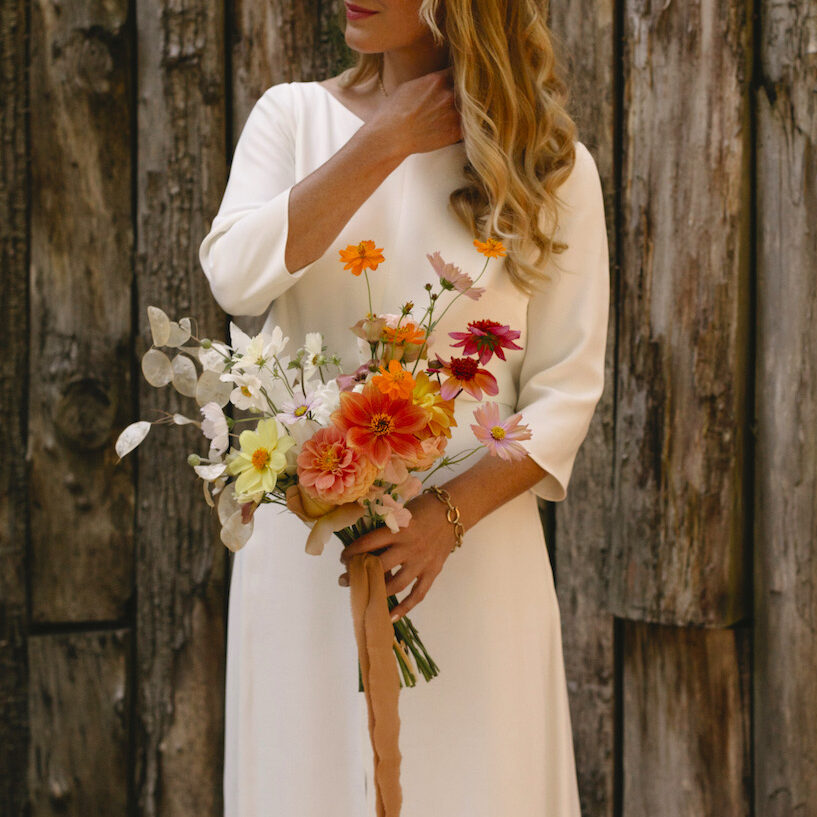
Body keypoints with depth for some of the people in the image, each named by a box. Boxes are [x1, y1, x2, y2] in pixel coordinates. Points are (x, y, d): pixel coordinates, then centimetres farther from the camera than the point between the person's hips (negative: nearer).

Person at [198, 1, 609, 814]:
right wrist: (385, 143, -9)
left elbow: (567, 390, -3)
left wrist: (451, 513, -17)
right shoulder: (294, 116, 6)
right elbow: (237, 278, -12)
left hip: (472, 548, -1)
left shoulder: (551, 166, 0)